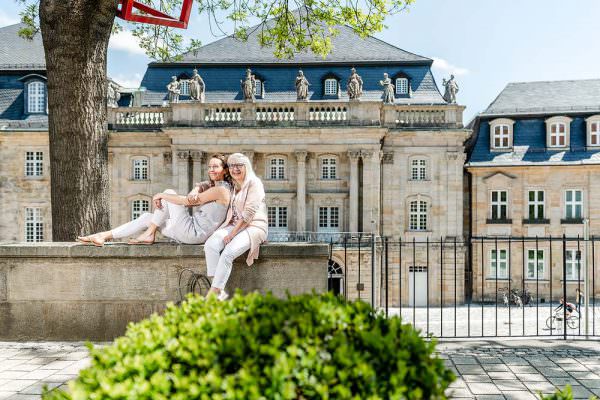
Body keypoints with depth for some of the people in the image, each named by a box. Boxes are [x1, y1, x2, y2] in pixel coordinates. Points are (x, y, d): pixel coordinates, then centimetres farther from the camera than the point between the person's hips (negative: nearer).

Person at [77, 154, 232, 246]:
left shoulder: (222, 190, -12)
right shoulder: (211, 186, 19)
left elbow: (186, 201, -16)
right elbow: (192, 200, 5)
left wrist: (161, 195, -7)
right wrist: (196, 190, -16)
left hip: (194, 232, -9)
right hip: (192, 231, 9)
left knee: (168, 192, -6)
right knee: (146, 217, 6)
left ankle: (149, 235, -1)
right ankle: (103, 236, 6)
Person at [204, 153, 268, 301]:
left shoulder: (254, 183, -5)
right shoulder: (230, 185, 15)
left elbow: (248, 213, -13)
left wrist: (232, 234, -16)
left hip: (253, 226, -6)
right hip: (233, 224, 6)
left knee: (228, 253, -29)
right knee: (210, 245, -22)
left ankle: (213, 292, -20)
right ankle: (219, 291, -21)